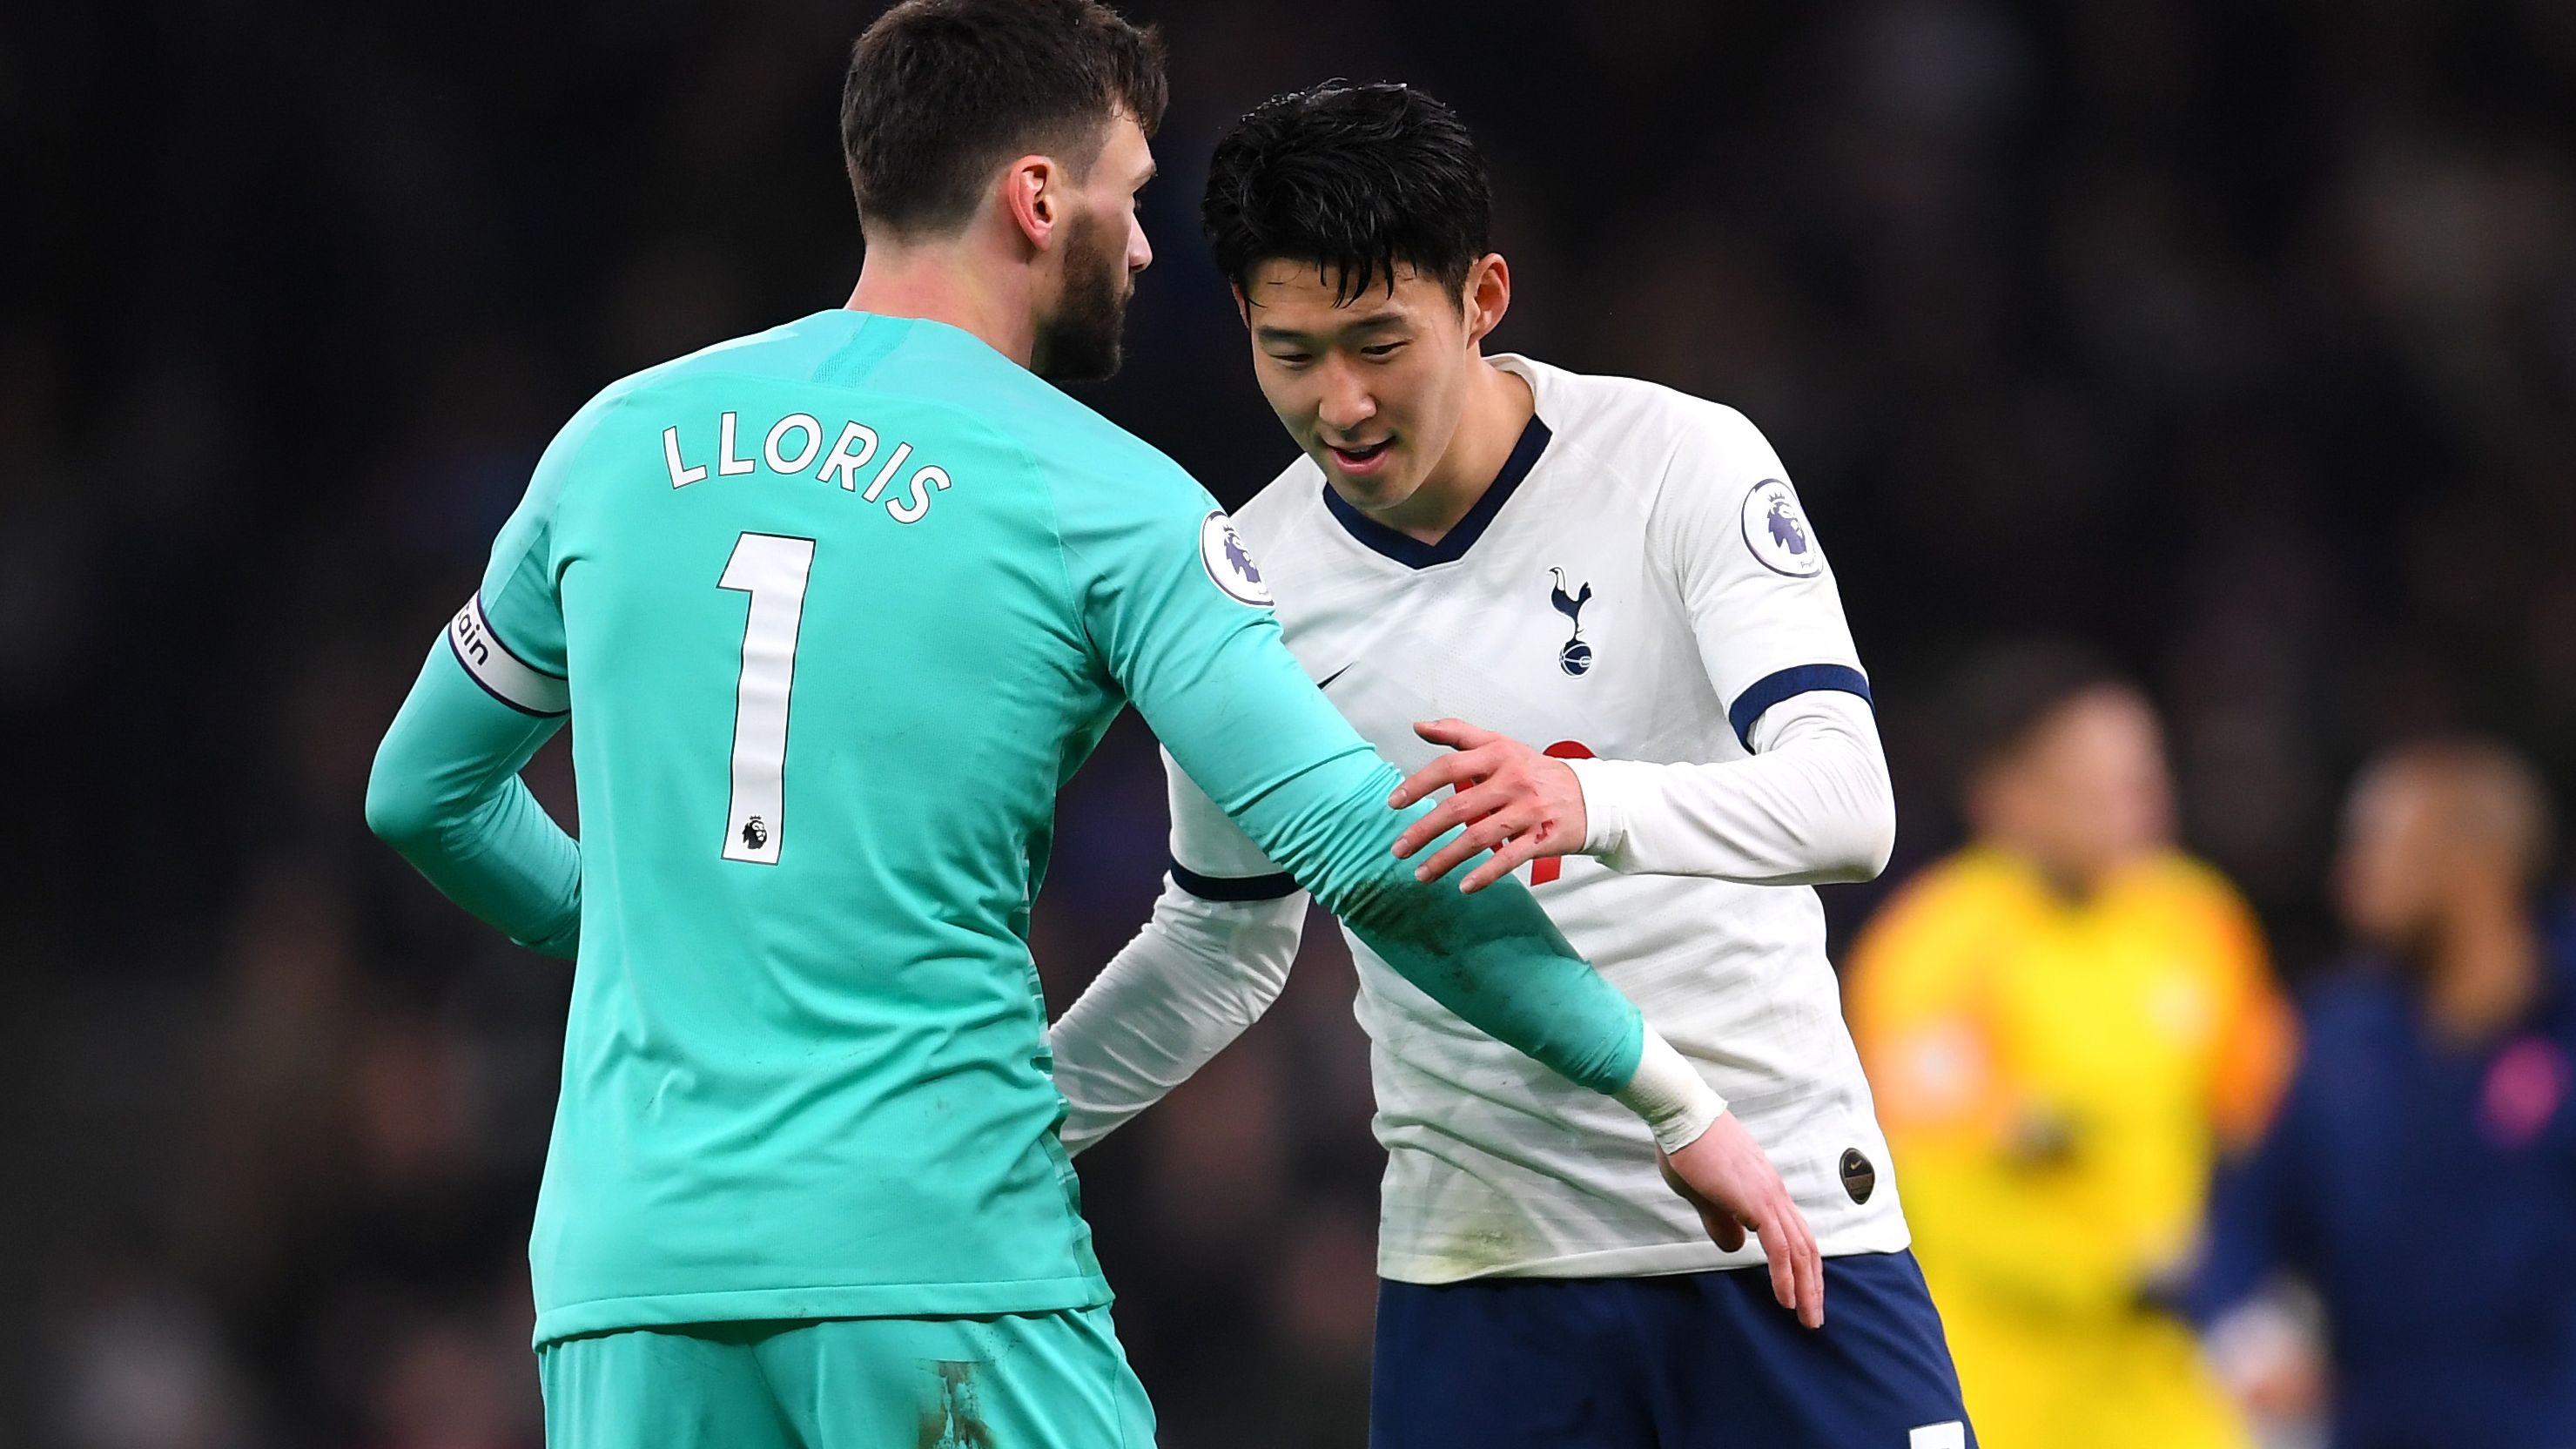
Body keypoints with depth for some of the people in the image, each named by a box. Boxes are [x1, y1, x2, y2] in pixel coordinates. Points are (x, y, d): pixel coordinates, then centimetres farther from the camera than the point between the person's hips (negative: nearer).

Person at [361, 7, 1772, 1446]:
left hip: (624, 1261, 4)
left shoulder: (618, 444, 12)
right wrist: (1665, 1093, 2)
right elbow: (1366, 846, -7)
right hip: (940, 1251, -4)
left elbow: (423, 793, 26)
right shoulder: (1099, 500, -1)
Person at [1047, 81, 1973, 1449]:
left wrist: (1589, 801, -38)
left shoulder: (1682, 462, -8)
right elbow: (1223, 943, 16)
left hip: (1782, 1223, -2)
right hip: (1480, 1256, 2)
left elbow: (1848, 802, -19)